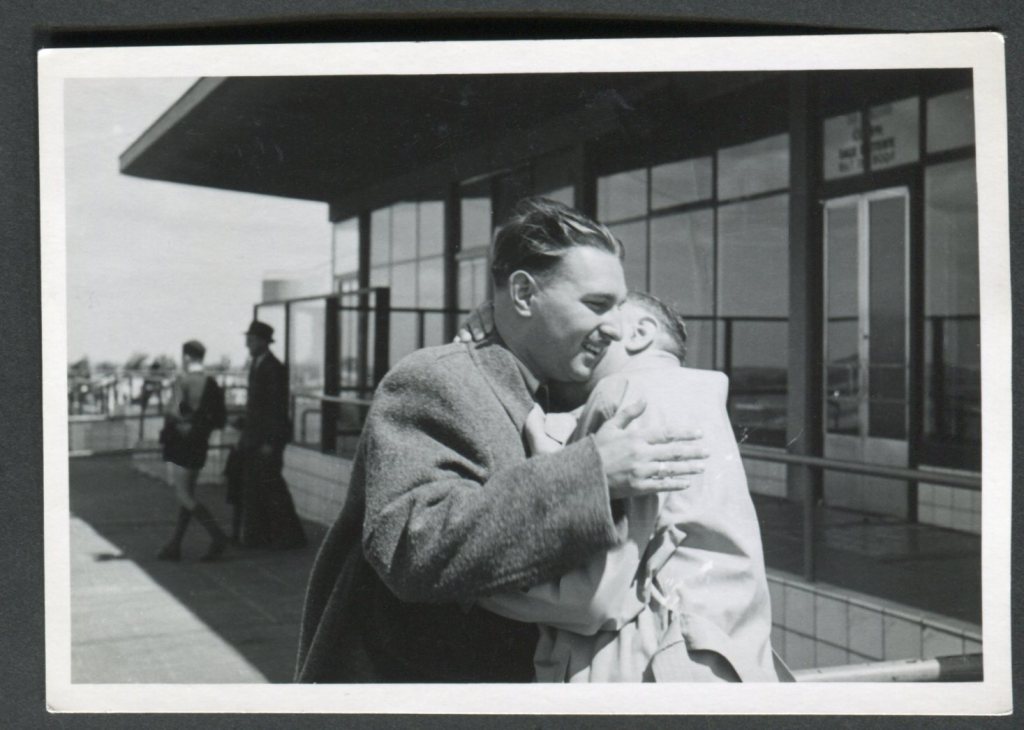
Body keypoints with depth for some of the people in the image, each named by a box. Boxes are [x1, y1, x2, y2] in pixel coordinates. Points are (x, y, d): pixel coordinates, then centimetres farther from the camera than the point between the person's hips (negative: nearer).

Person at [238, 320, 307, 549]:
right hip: (254, 437, 9)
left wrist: (271, 442, -20)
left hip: (267, 438, -9)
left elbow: (278, 407, -18)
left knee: (271, 486, -4)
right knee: (252, 487, 10)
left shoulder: (273, 368, -15)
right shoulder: (256, 365, 13)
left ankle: (289, 536, 5)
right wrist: (245, 434, 15)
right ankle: (257, 535, 17)